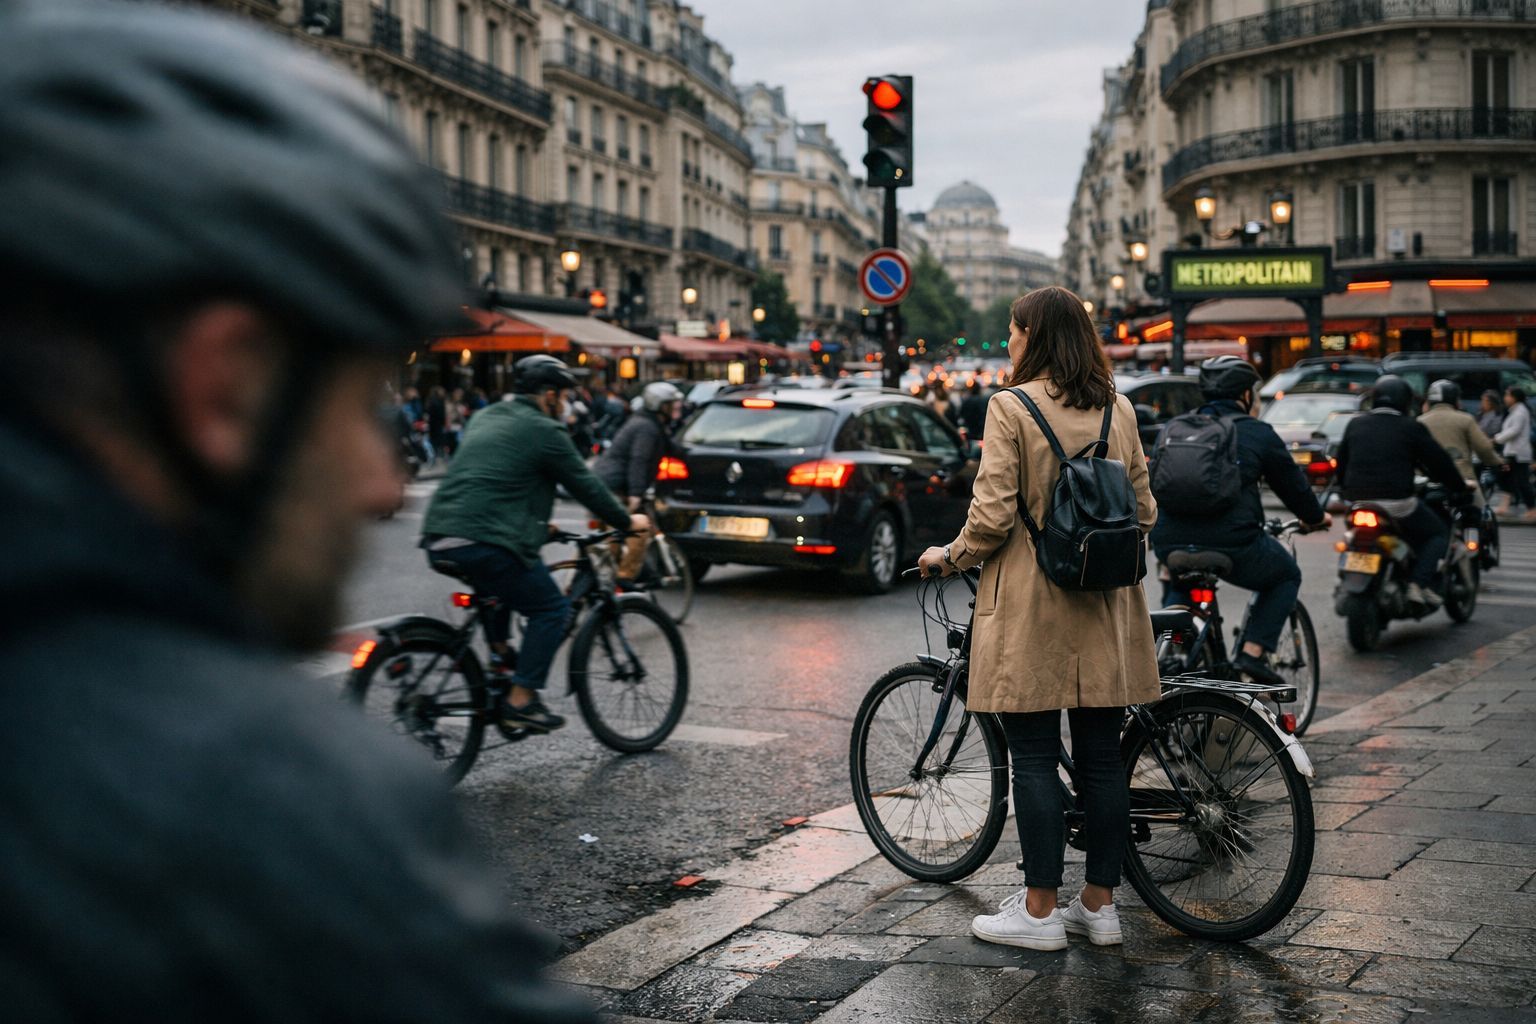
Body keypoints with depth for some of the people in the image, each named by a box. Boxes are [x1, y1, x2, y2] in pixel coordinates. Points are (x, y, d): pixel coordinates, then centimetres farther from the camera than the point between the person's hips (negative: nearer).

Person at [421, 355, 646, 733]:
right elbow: (586, 485, 4)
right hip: (485, 542, -9)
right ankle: (521, 701, -2)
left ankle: (499, 661, 28)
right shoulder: (543, 432, -1)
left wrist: (539, 524, 44)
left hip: (439, 539, 9)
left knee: (499, 587, 37)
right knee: (552, 610, 4)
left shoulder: (485, 418, 24)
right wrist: (627, 522, 19)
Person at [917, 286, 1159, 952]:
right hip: (1104, 606, 5)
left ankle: (1040, 910, 6)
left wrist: (950, 558, 3)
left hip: (1032, 604, -5)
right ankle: (1100, 904, 17)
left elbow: (993, 515, -14)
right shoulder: (1118, 409, 7)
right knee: (1101, 757, 9)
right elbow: (1143, 511, 11)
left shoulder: (1011, 408, -9)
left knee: (1033, 758, 1)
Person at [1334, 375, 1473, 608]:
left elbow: (1341, 464, 18)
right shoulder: (1411, 428, -1)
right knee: (1439, 533, 12)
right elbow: (1440, 462, 3)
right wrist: (1460, 489, 16)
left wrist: (1346, 490, 33)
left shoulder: (1355, 425, 12)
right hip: (1398, 502, -5)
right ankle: (1419, 584, -7)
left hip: (1357, 501, 5)